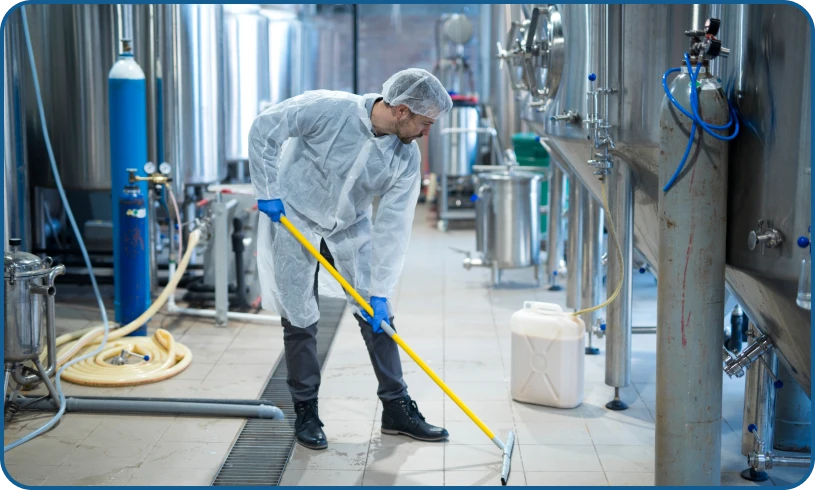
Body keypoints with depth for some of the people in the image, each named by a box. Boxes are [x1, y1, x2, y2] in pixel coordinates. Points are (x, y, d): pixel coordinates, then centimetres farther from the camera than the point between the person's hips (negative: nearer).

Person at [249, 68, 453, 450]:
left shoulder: (407, 157, -15)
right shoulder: (328, 109, -27)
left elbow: (392, 226, -15)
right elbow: (263, 129, -17)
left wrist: (380, 292, -17)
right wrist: (267, 192, -16)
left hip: (351, 227, 4)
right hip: (293, 217, -4)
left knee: (377, 315, 3)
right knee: (299, 319, 0)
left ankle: (396, 408, 15)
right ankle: (305, 412, 16)